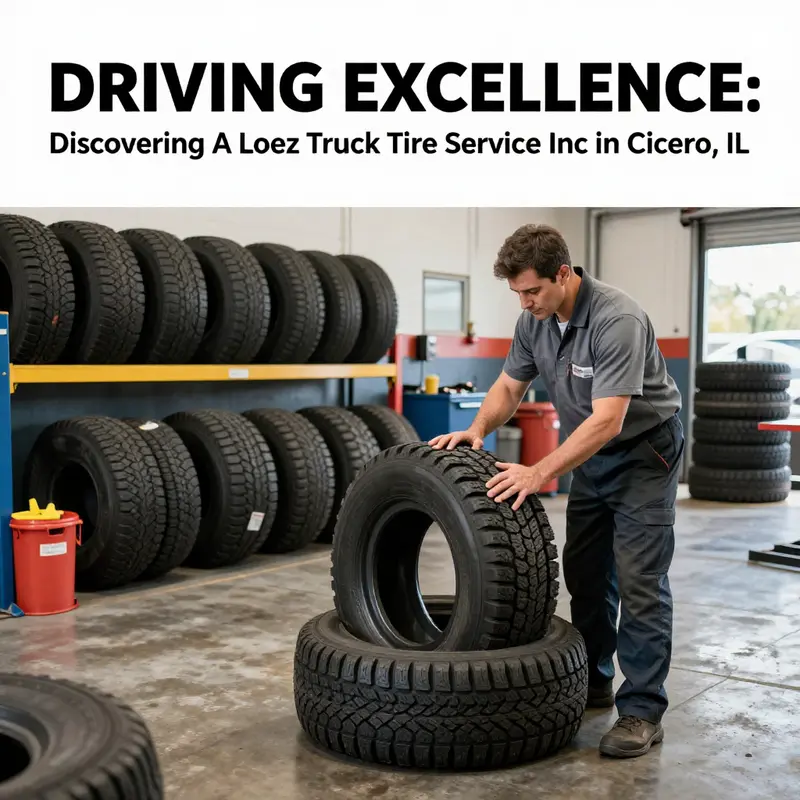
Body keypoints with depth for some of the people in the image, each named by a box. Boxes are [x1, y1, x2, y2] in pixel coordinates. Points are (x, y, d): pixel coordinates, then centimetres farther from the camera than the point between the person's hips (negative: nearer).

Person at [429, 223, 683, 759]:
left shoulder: (617, 319, -31)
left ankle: (643, 711, -1)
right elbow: (510, 386, 3)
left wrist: (539, 473, -43)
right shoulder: (535, 321, -6)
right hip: (592, 454, 8)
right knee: (585, 574, 11)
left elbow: (607, 421, -37)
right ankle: (593, 682, 25)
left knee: (639, 581, -9)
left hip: (645, 450, -8)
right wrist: (478, 429, -16)